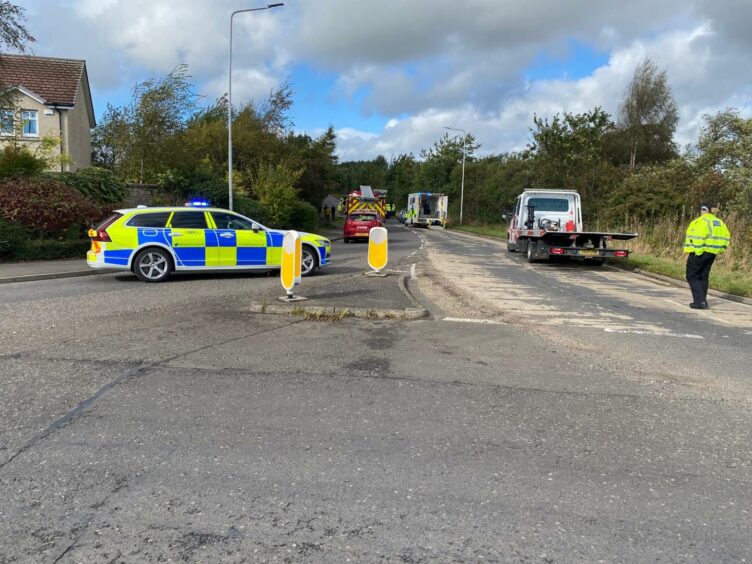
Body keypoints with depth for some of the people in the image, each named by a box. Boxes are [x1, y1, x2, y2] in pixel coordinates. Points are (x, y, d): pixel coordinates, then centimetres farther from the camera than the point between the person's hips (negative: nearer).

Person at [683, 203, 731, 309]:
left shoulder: (701, 222, -14)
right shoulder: (719, 222, 13)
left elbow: (699, 238, -24)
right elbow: (726, 238, 13)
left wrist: (696, 252, -20)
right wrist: (719, 249, 15)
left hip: (699, 253, -8)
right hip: (712, 253, 8)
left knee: (692, 276, 0)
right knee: (704, 276, 17)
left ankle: (699, 301, -10)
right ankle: (702, 301, 20)